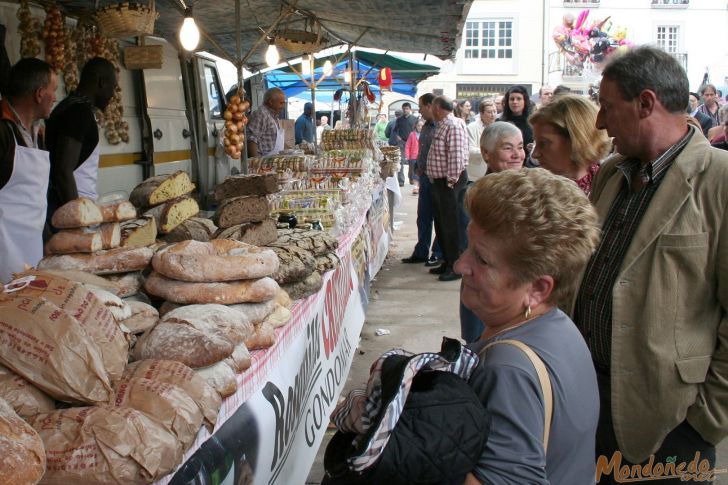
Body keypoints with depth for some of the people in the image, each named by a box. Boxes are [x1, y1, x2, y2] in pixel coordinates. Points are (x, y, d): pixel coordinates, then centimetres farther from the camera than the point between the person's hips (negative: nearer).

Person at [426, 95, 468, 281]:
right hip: (439, 181, 10)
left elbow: (456, 156, -23)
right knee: (440, 224, 16)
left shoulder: (453, 126, -17)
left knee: (450, 225, -5)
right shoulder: (442, 125, 15)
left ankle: (455, 267, 3)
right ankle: (447, 262, 27)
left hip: (449, 183, -10)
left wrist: (451, 181, -21)